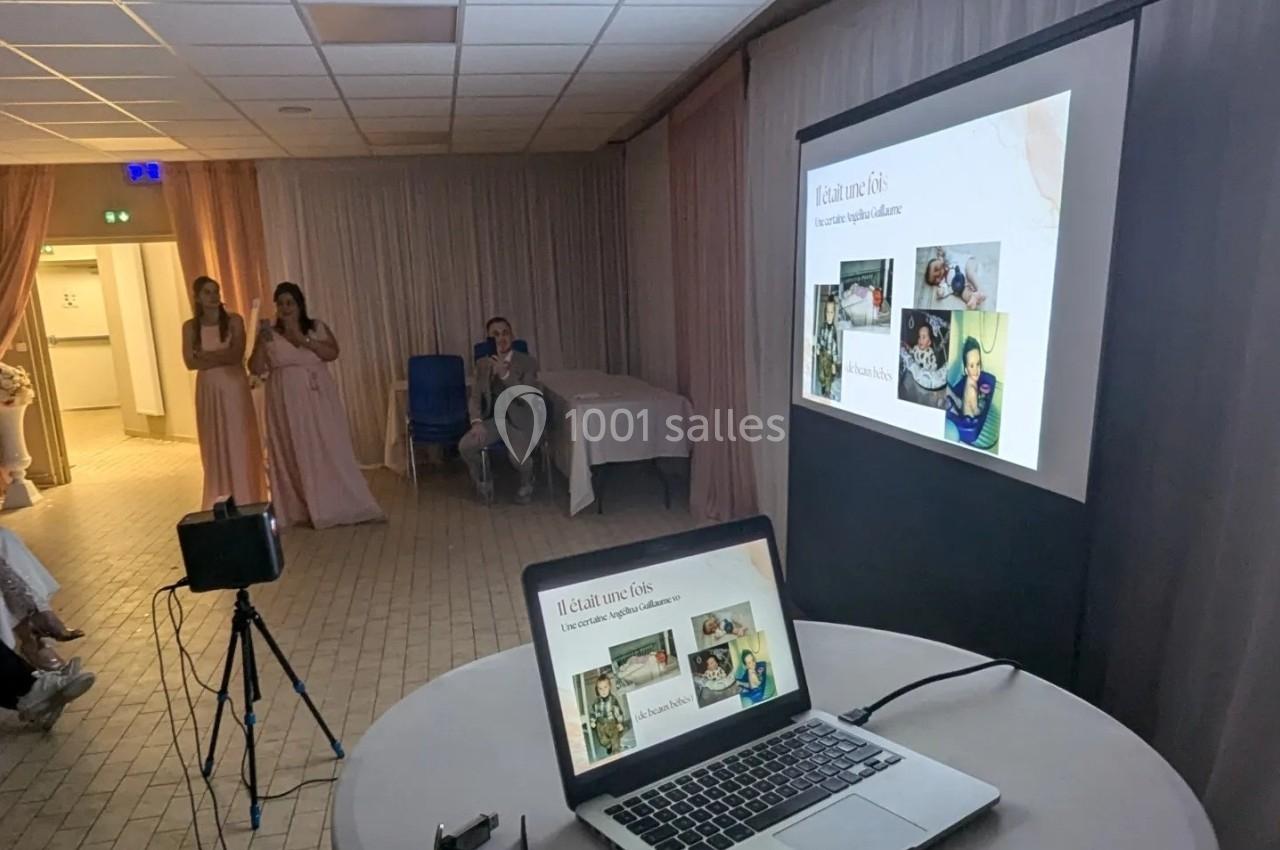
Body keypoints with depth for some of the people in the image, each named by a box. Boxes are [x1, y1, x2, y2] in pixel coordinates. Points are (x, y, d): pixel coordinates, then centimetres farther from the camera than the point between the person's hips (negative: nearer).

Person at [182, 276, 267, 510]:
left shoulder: (234, 321, -2)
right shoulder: (190, 327, 3)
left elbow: (237, 355, -13)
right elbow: (191, 362, -6)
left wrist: (207, 356, -8)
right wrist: (222, 357, -12)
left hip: (234, 388, -2)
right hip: (208, 390, 2)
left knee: (240, 443, 0)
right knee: (215, 445, 5)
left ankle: (246, 501, 7)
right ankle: (221, 504, 13)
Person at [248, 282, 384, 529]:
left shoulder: (318, 327, 5)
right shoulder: (269, 335, 3)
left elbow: (332, 353, -9)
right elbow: (256, 369, -4)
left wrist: (303, 340, -18)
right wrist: (260, 341, -18)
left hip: (319, 398, 0)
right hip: (288, 401, 0)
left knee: (331, 450, 2)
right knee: (295, 454, 3)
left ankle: (345, 506, 8)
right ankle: (302, 510, 12)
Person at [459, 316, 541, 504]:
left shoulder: (528, 363, -7)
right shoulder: (482, 364, 6)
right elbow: (475, 397, 3)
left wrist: (505, 374, -27)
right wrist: (477, 421, -16)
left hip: (520, 420, -3)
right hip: (492, 418, 4)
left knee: (518, 457, -30)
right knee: (465, 446, -23)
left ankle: (526, 484, 9)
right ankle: (483, 480, 9)